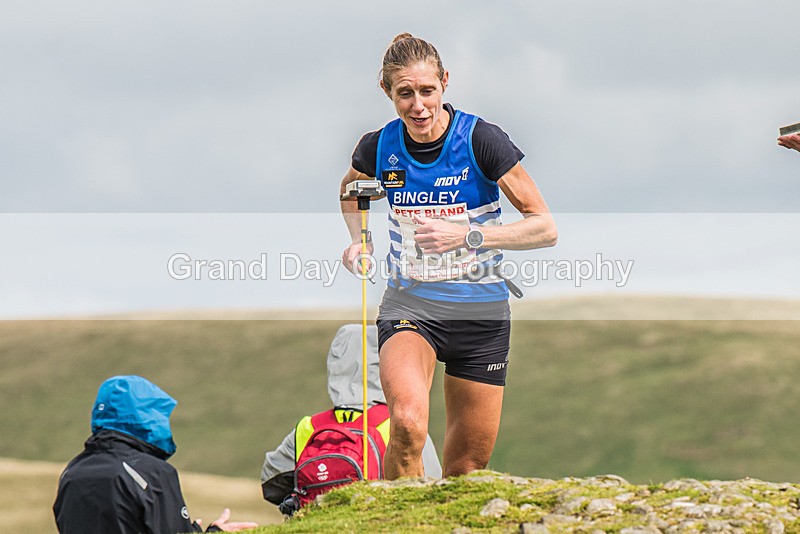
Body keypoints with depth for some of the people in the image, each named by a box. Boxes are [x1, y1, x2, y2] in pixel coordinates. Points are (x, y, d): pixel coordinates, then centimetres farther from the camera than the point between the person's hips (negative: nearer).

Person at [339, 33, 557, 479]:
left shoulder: (481, 140, -12)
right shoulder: (379, 147, -3)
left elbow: (545, 228, -12)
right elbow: (350, 189, 23)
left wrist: (468, 235, -23)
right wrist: (359, 239, 4)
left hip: (481, 313, 0)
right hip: (409, 305, 0)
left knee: (467, 467, 4)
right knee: (407, 421, -30)